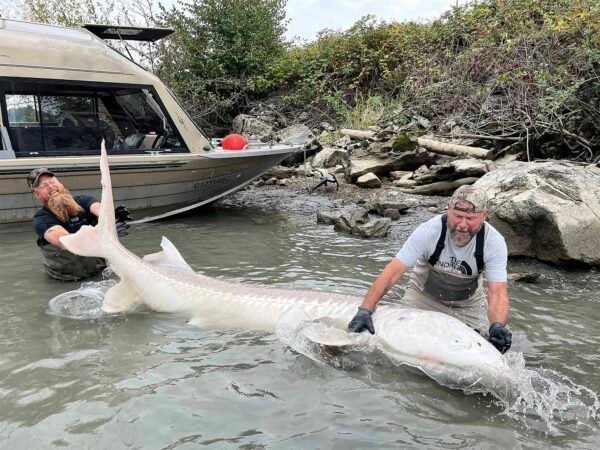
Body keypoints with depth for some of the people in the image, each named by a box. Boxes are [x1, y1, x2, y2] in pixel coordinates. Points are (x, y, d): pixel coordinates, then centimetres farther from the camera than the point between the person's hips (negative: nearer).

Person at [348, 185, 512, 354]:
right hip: (423, 296, -1)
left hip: (468, 304, 2)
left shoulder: (495, 242, -26)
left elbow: (497, 293, -29)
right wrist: (364, 310, -41)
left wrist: (497, 326, -51)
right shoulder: (429, 231, -32)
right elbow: (393, 272, -33)